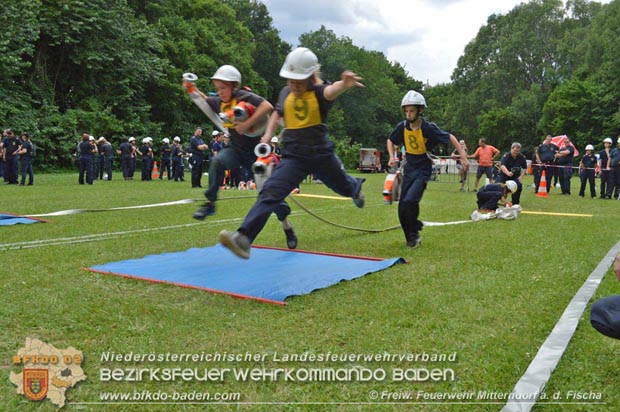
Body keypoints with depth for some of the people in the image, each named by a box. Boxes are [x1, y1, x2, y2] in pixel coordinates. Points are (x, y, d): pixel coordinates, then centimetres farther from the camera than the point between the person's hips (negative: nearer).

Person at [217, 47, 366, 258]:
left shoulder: (319, 92, -13)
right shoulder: (286, 93, 2)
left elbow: (331, 91, -39)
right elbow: (277, 113, 24)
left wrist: (344, 83, -63)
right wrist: (269, 133, 5)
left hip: (321, 155, -2)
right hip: (293, 157, 2)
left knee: (344, 187, 24)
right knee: (270, 193, -18)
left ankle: (355, 187, 64)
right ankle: (244, 238, -27)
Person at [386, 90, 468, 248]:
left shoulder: (428, 128, -18)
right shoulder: (402, 127, -5)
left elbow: (450, 138, -6)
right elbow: (391, 141, 14)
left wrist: (463, 157, -10)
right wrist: (392, 156, -2)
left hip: (423, 170, -5)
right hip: (409, 169, 5)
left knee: (410, 201, -24)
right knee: (402, 208, 4)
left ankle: (415, 234, -1)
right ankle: (412, 240, 21)